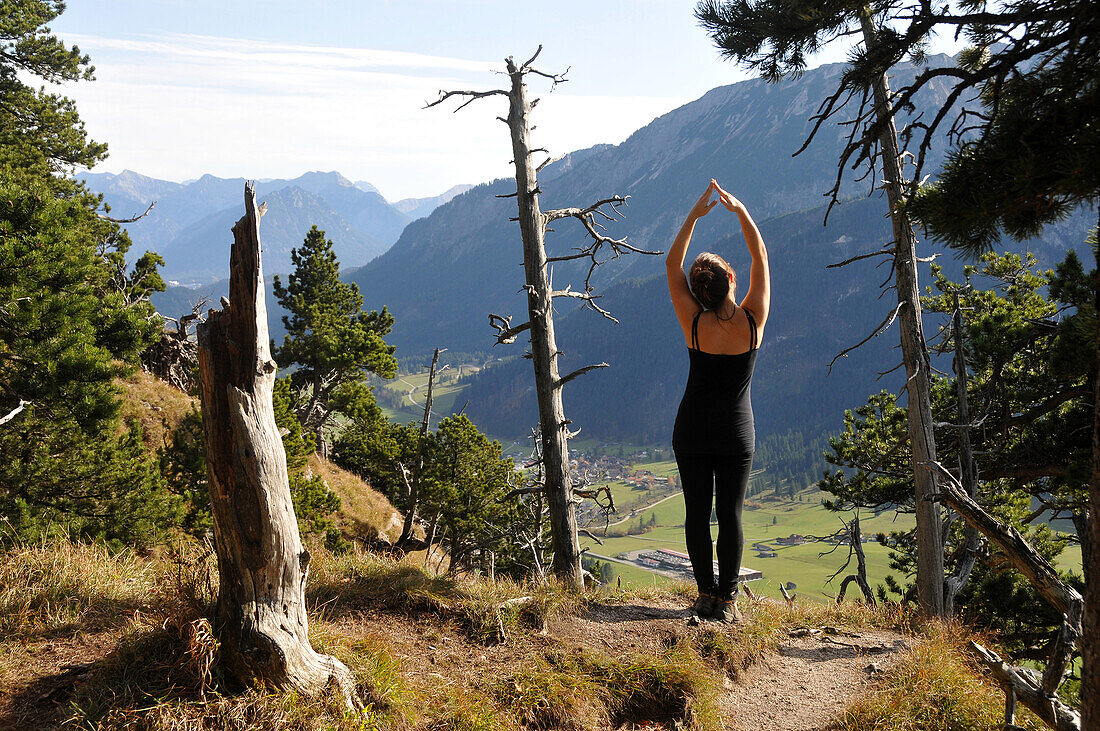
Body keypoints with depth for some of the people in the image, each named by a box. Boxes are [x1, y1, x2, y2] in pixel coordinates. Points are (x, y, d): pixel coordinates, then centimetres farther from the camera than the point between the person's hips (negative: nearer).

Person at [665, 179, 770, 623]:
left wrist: (695, 216, -7)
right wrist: (740, 211, -5)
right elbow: (761, 257, -1)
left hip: (693, 429, 0)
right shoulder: (753, 320, -12)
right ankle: (727, 600, 5)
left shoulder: (694, 324, -13)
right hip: (737, 431, 0)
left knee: (697, 512, 7)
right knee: (730, 513, 3)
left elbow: (671, 264, -4)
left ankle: (706, 594, 11)